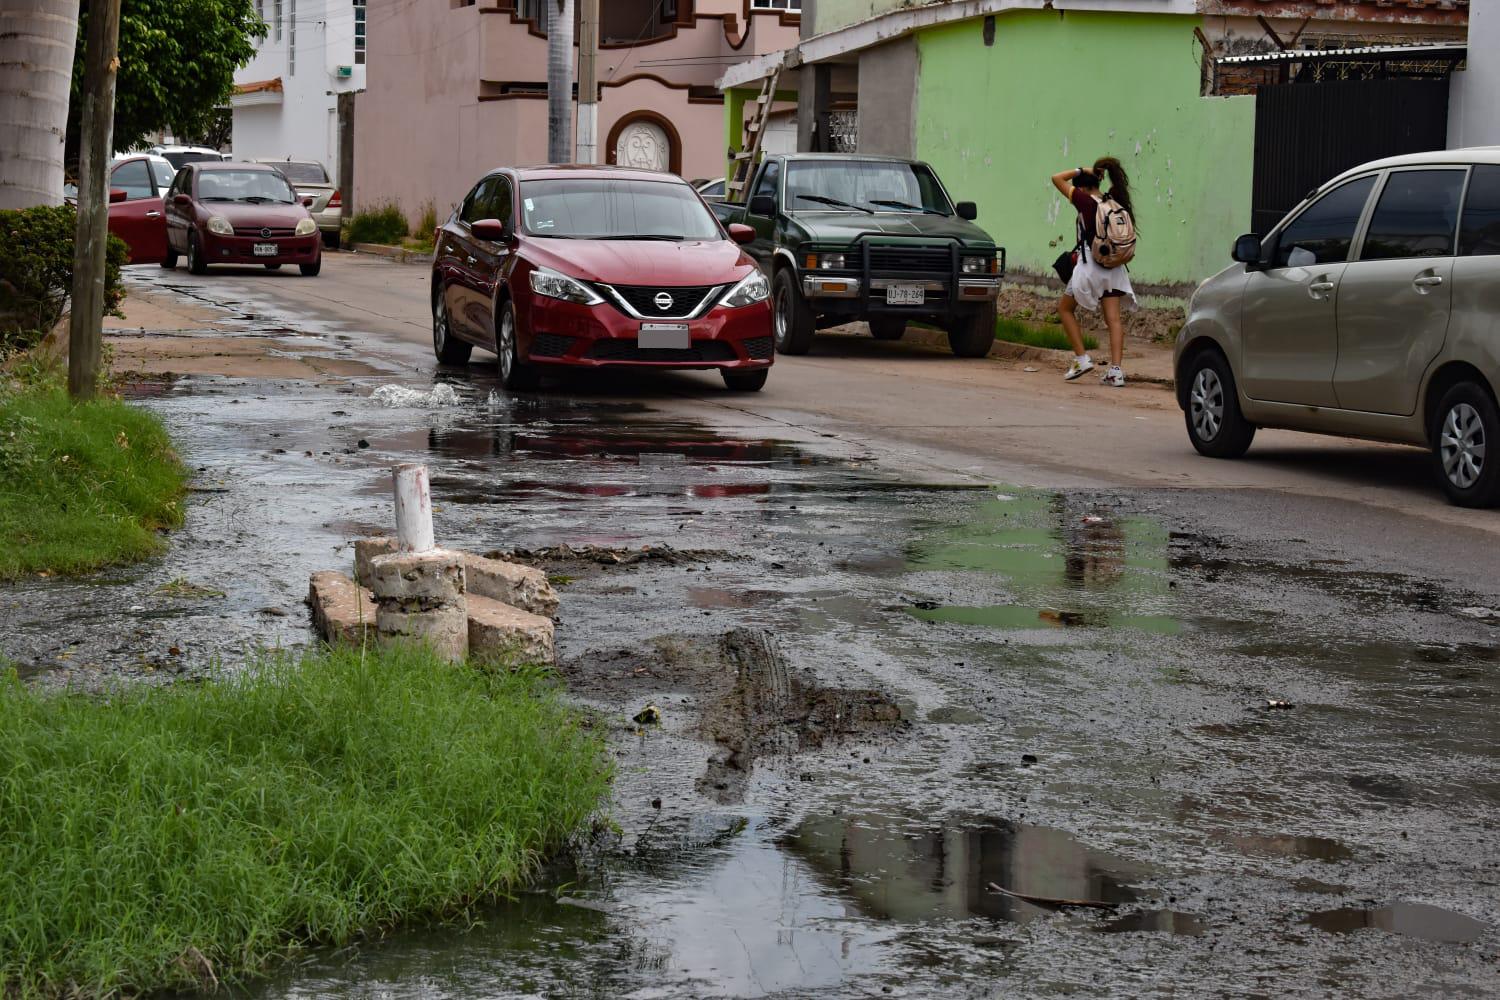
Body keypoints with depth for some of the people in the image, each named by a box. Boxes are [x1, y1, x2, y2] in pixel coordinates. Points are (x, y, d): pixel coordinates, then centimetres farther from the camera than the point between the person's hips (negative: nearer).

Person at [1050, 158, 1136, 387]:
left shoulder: (1085, 201, -8)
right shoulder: (1114, 204, 7)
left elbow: (1057, 178, -5)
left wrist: (1081, 170, 3)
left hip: (1090, 265, -5)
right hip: (1114, 268, 5)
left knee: (1065, 308, 13)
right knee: (1113, 318, 1)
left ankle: (1082, 358, 4)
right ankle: (1115, 370, -8)